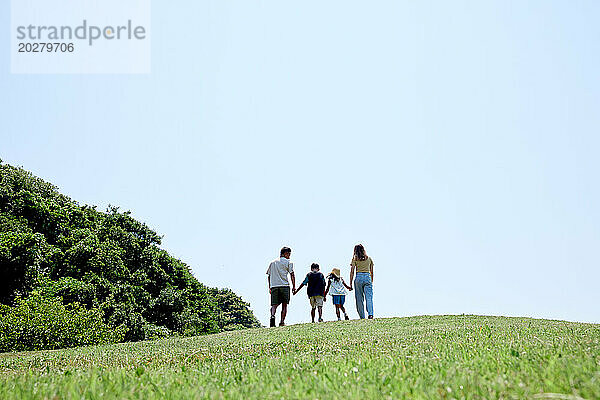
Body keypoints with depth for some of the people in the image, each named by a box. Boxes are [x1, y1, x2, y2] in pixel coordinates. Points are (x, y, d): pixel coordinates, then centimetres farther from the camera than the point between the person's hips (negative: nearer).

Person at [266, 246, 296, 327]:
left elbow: (269, 276, 18)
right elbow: (292, 275, -2)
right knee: (284, 305, 5)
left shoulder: (273, 262, 19)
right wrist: (294, 286, 4)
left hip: (273, 286, 3)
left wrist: (270, 287, 22)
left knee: (274, 305, 1)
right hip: (284, 286, -3)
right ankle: (282, 322, 1)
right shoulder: (288, 262, 5)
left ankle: (272, 316, -25)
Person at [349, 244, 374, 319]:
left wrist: (350, 284, 2)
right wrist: (371, 282, 26)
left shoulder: (355, 259, 4)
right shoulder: (369, 258, 12)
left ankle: (362, 317, 6)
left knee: (359, 299, 6)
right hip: (367, 277, 1)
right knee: (369, 297, -6)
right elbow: (371, 272, 16)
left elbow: (352, 272, -1)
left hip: (358, 278, -1)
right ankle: (370, 313, -26)